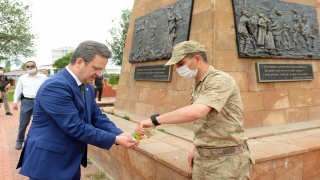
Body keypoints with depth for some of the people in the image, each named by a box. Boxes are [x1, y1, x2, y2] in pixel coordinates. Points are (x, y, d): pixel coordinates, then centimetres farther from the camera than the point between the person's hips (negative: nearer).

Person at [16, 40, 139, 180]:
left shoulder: (87, 88, 5)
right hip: (48, 162, -8)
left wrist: (120, 134, -12)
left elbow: (97, 117, 5)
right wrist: (115, 139, -22)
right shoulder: (55, 86, -25)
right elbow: (76, 127, -28)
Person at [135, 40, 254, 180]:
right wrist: (196, 150, 18)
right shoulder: (196, 87, 10)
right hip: (203, 158, 8)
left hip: (227, 160, -8)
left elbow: (196, 112, -34)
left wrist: (155, 120, -30)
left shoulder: (220, 80, -19)